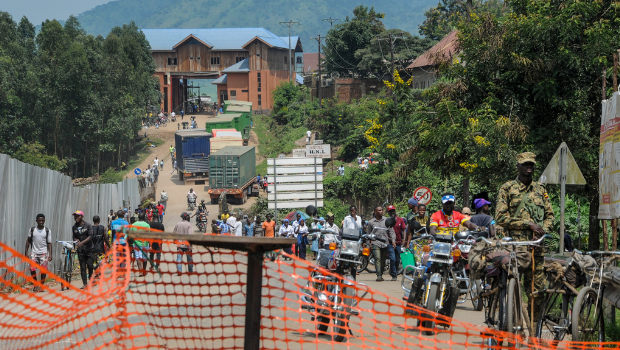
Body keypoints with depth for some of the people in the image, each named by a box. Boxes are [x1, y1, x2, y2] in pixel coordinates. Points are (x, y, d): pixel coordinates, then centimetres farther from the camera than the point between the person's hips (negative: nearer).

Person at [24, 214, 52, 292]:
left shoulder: (47, 231, 1)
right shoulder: (32, 229, 3)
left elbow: (49, 243, 2)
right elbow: (28, 241, 9)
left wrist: (50, 254, -5)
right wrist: (26, 252, 5)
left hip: (43, 253, -1)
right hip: (34, 252, 1)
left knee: (43, 270, -4)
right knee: (32, 269, -11)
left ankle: (41, 285, 11)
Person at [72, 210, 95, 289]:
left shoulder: (88, 225, -4)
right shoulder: (74, 227, 8)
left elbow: (90, 236, -12)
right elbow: (74, 237, 14)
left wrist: (82, 242, -24)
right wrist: (76, 240, -10)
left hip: (89, 249, -3)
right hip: (80, 250, 3)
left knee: (90, 265, -7)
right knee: (82, 267, -1)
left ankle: (90, 277, 21)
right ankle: (85, 283, 2)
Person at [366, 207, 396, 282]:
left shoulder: (386, 220, 10)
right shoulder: (371, 222, 9)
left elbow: (391, 231, 9)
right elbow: (369, 234, 15)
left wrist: (393, 240, -2)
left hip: (385, 243, 2)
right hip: (376, 243, -2)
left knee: (383, 260, 5)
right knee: (377, 259, -16)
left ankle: (381, 274, 17)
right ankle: (379, 275, -21)